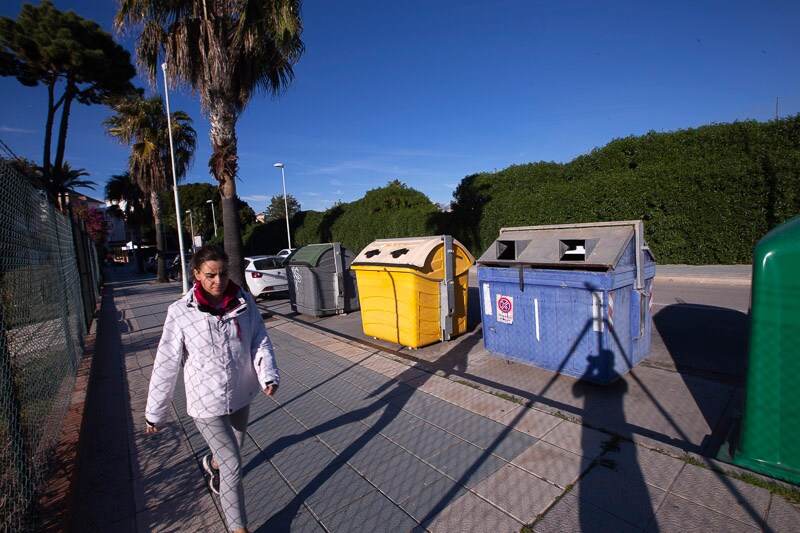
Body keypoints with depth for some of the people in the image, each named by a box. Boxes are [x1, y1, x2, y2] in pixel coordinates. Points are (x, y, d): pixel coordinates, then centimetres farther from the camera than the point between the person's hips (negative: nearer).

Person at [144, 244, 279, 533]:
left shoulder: (244, 301, -10)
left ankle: (214, 462, 64)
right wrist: (155, 413, -2)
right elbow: (166, 366, -10)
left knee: (234, 446, 28)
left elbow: (260, 341, -5)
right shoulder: (180, 313, -17)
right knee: (233, 465, 0)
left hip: (241, 395, 4)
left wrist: (268, 375, -20)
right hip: (206, 401, -4)